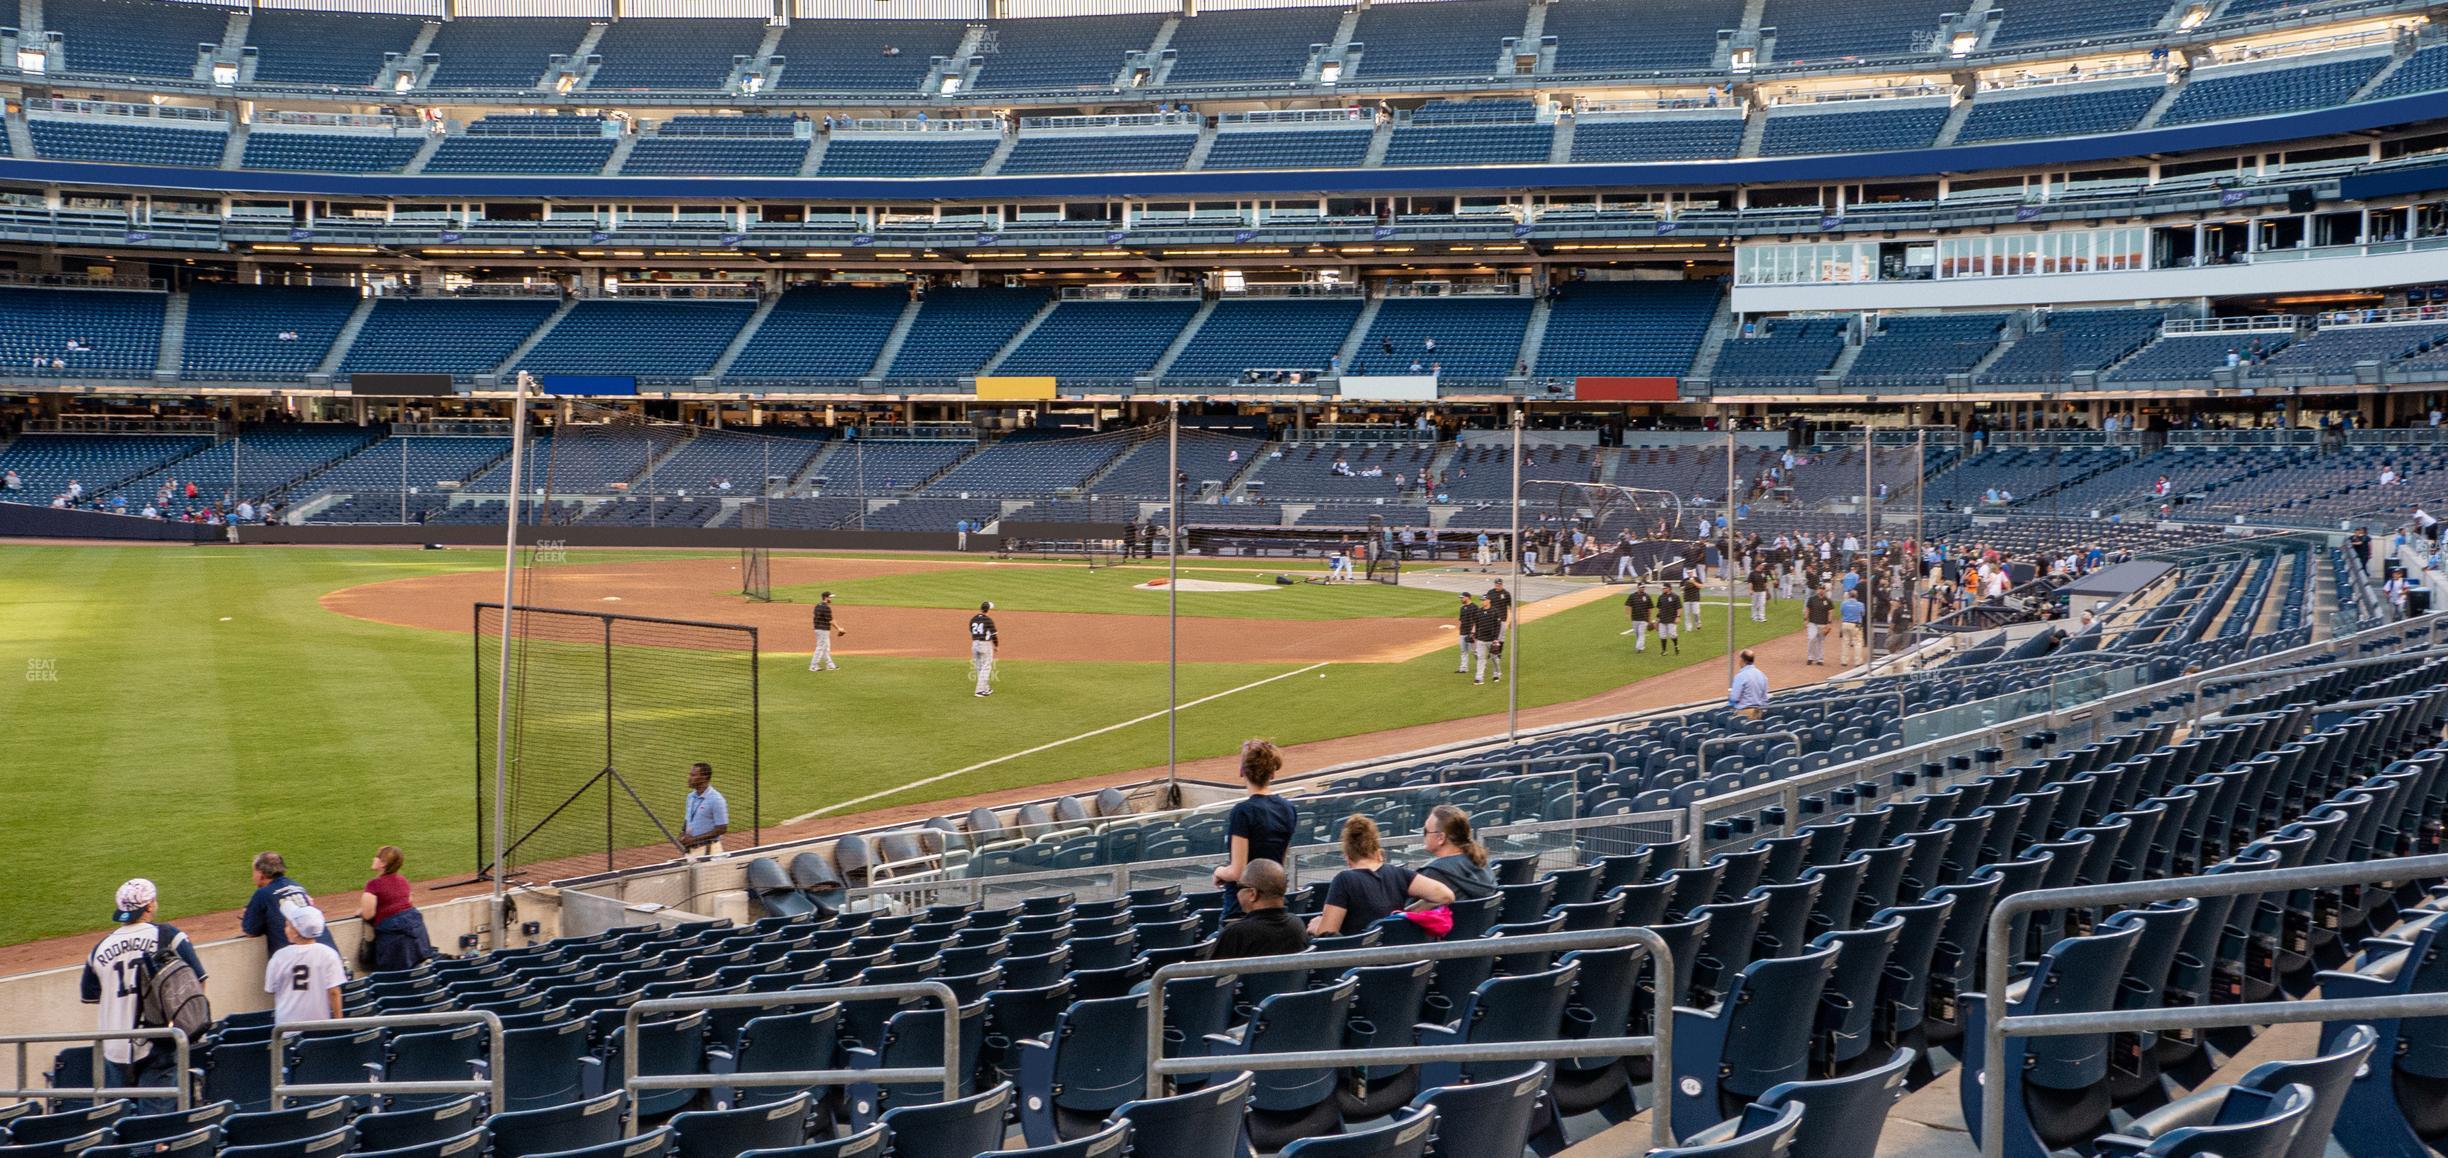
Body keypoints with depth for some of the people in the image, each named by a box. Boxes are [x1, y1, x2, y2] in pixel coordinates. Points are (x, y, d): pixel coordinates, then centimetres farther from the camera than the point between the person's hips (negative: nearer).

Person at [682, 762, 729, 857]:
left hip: (707, 850, -8)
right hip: (689, 850, 8)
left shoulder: (716, 799, -13)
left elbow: (722, 829, -15)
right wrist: (683, 835, -1)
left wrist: (695, 838, -17)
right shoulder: (690, 797, 11)